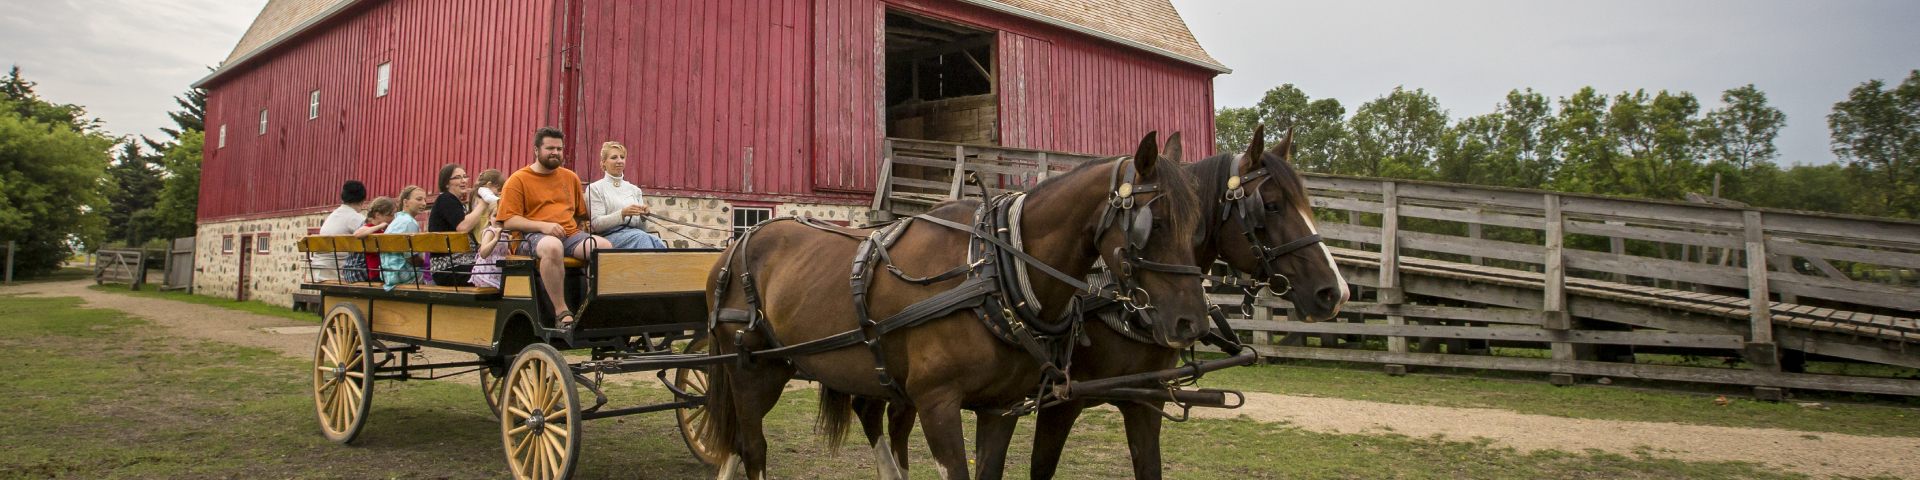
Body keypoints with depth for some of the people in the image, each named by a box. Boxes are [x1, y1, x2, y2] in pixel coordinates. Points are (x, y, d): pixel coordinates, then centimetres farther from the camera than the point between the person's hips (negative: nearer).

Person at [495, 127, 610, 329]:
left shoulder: (570, 177, 22)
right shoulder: (518, 180, 7)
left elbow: (581, 213, 29)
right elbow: (509, 221, -3)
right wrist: (543, 226, -16)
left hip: (570, 234, 4)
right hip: (533, 237, -4)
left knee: (606, 247, -27)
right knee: (553, 247, -42)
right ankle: (561, 312, -35)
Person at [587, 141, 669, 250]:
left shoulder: (634, 189, 22)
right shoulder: (595, 188, 10)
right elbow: (596, 224, -1)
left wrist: (643, 217, -3)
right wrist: (623, 213, -15)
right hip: (610, 235, -4)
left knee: (655, 241, -35)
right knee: (642, 237, -38)